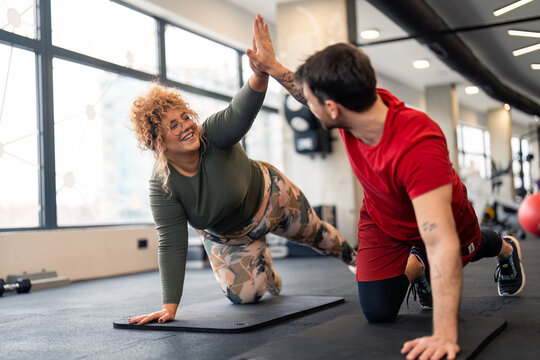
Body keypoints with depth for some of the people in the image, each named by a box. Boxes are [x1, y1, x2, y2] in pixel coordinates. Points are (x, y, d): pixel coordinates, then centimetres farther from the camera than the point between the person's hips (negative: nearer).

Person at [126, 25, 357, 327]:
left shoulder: (213, 135, -32)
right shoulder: (162, 185, -28)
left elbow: (241, 112, -54)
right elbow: (172, 245, -28)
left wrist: (260, 74, -75)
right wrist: (169, 307, -32)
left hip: (269, 199, -1)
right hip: (227, 238, 1)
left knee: (314, 233, 20)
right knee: (243, 294, -7)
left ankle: (353, 258, 54)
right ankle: (263, 264, 29)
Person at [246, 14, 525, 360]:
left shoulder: (419, 145, -47)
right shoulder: (360, 102, -30)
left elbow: (441, 244, -50)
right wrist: (273, 68, -8)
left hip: (441, 217, -3)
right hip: (383, 221, 4)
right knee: (377, 311, -4)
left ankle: (506, 248, 65)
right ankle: (414, 267, 27)